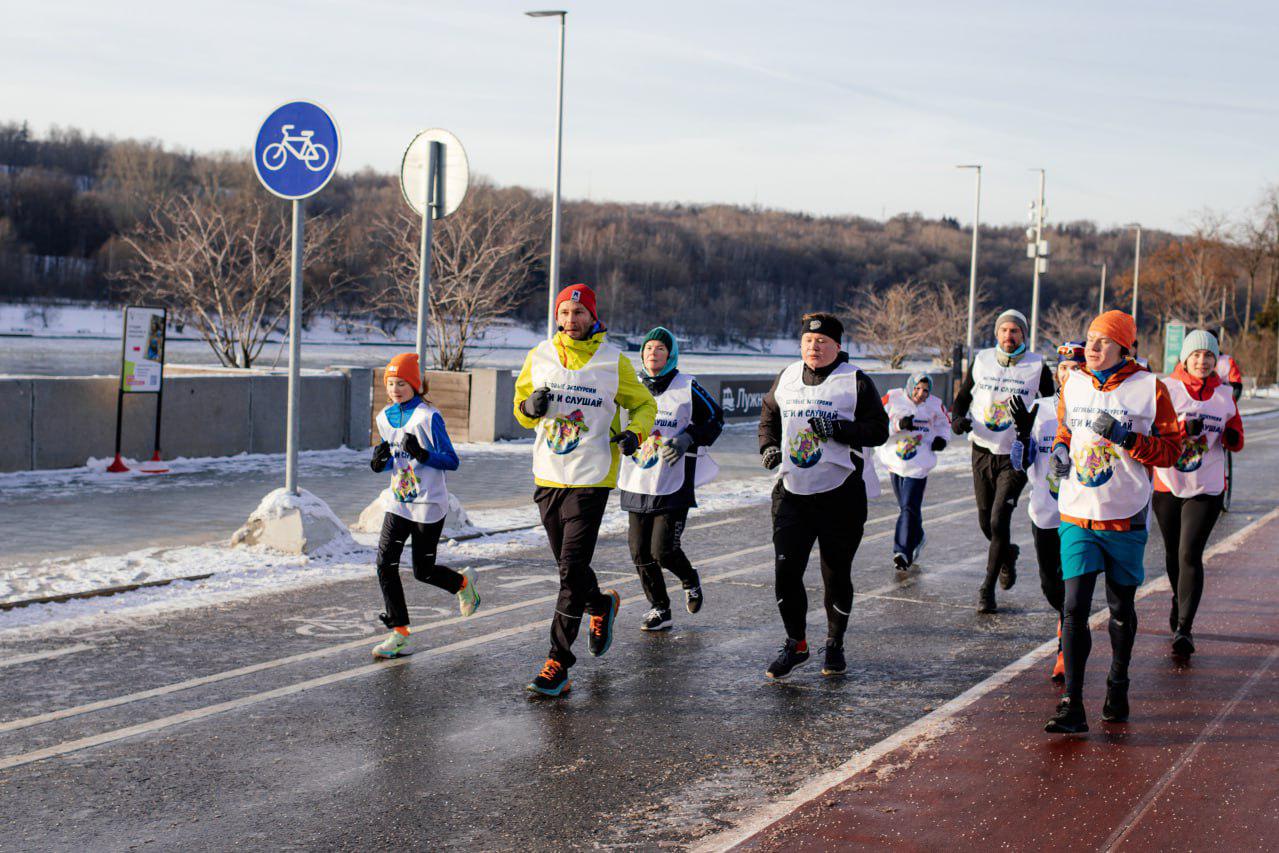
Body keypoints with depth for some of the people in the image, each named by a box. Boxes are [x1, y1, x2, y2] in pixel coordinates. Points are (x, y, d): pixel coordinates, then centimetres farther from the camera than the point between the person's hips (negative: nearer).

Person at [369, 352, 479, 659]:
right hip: (397, 503, 6)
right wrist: (380, 462, -4)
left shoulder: (428, 417, -13)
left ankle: (463, 582, 35)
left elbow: (451, 461, -12)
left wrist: (422, 454, -28)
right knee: (385, 564, -7)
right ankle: (399, 632, 0)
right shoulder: (384, 418, 8)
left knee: (423, 571, 2)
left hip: (428, 505, -6)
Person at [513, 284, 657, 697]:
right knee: (567, 564, 16)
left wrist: (634, 433, -10)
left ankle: (558, 662, -7)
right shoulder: (539, 358, 5)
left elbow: (644, 404, 10)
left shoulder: (614, 361, -2)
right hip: (548, 477, 4)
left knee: (572, 570, -11)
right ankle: (601, 604, 49)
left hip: (591, 480, -4)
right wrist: (530, 406, -9)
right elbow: (522, 407, 15)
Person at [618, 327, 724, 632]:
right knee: (640, 552, 4)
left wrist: (688, 438, -15)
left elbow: (715, 418, 0)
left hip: (674, 487, -5)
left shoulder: (687, 387, -5)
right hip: (637, 485, 5)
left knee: (663, 550, -9)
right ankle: (660, 609, 19)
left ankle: (691, 581, 23)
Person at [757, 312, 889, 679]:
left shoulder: (856, 382, -4)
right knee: (785, 569, -4)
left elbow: (878, 430, -8)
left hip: (840, 495, -4)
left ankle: (835, 645, 25)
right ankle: (795, 644, 12)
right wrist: (769, 446, 8)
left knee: (836, 575, 5)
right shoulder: (786, 379, 10)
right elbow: (769, 416, 26)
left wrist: (839, 429, -21)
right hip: (792, 492, 4)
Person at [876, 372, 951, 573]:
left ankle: (903, 551, -16)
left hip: (918, 465, -2)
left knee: (909, 507, -13)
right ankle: (917, 540, 40)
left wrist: (942, 438, 1)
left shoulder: (934, 405, -1)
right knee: (905, 506, 16)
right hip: (894, 461, 2)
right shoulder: (892, 398, -8)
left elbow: (944, 422, 19)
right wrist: (898, 424, -28)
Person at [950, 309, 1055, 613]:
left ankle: (987, 588, -2)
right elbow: (963, 397, 13)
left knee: (999, 521, -12)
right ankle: (1007, 554, 45)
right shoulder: (981, 361, 4)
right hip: (983, 451, 4)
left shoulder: (1037, 367, -4)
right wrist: (958, 419, -8)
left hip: (1016, 457, -4)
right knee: (986, 521, 13)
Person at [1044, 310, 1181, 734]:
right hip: (1077, 515, 2)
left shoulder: (1149, 388, -6)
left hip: (1125, 517, -2)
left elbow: (1170, 449, -6)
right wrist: (1060, 450, 2)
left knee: (1122, 609, 12)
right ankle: (1072, 705, -9)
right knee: (1074, 608, -8)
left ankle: (1117, 687, 33)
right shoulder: (1073, 383, 6)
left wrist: (1126, 438, -20)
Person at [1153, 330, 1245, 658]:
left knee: (1190, 555, -11)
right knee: (1173, 552, 16)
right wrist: (1184, 428, -26)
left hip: (1206, 489, 0)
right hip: (1168, 484, 0)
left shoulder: (1224, 395, 5)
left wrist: (1231, 437, -9)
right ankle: (1179, 599, 45)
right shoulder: (1167, 389, -3)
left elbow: (1237, 441, 14)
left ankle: (1184, 628, -10)